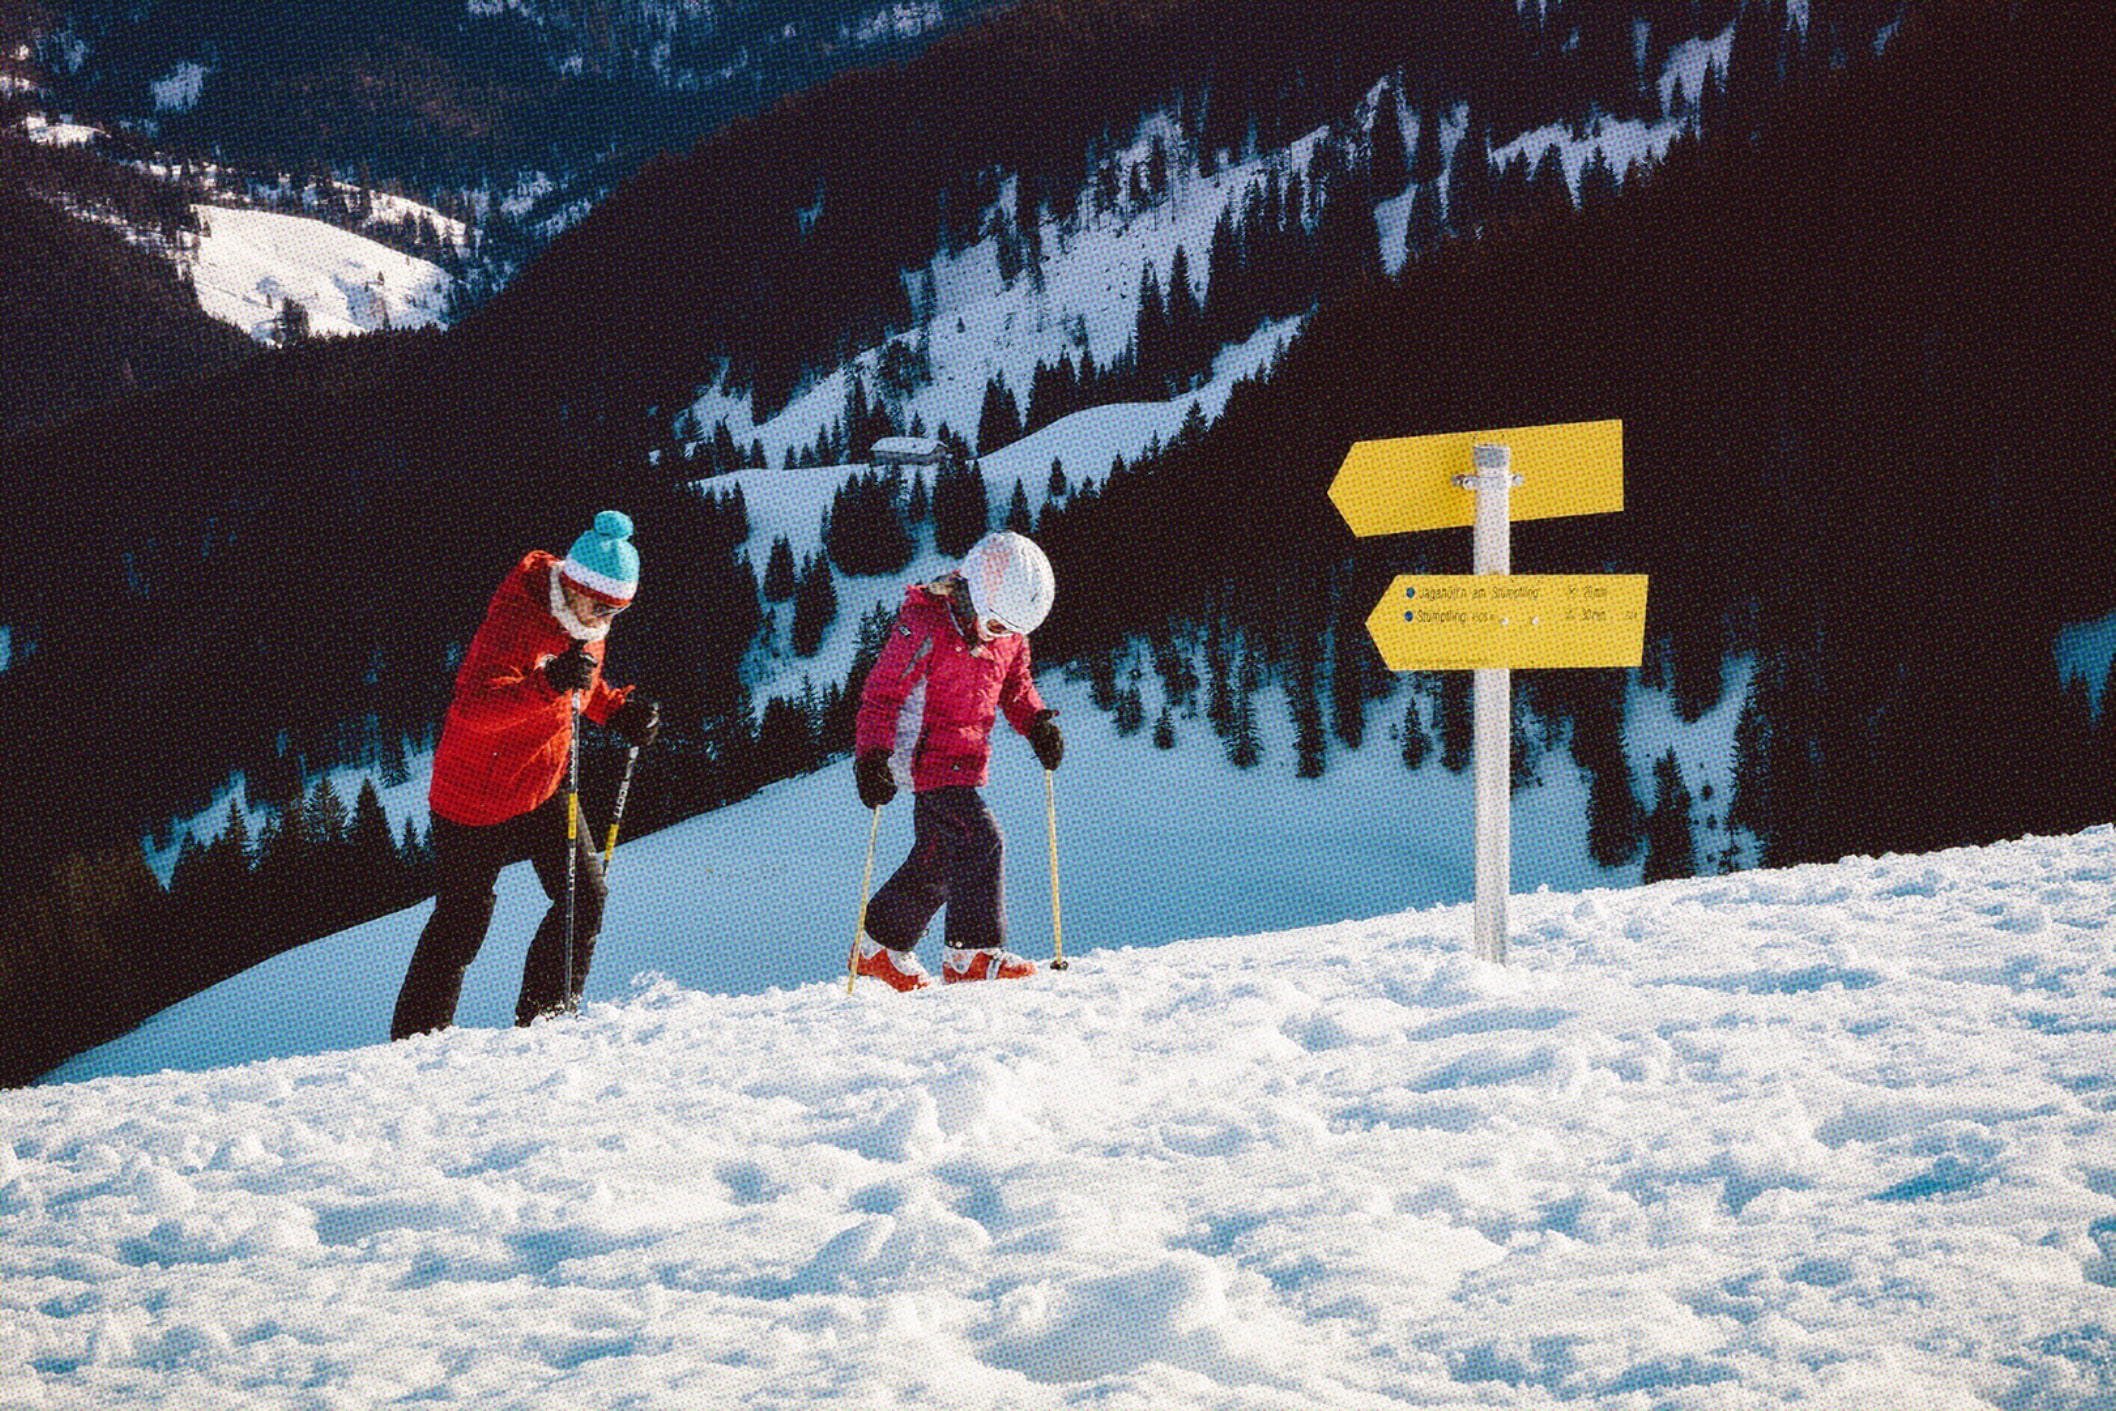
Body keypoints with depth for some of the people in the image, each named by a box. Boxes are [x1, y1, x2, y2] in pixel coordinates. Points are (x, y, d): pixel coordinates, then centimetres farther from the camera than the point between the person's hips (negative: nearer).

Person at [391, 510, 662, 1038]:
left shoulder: (586, 624, -1)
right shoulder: (514, 623, -26)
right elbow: (473, 708, -38)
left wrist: (619, 709, -1)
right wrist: (548, 683, -51)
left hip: (545, 784, 7)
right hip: (477, 793, -7)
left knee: (585, 893, -4)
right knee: (463, 921, 0)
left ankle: (545, 1014, 10)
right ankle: (416, 1035, 16)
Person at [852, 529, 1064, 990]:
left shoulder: (1010, 633, 4)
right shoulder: (924, 624, -19)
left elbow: (1016, 686, 19)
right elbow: (883, 692, -16)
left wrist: (1038, 722, -1)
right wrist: (872, 756, -25)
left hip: (967, 761, 8)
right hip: (927, 756, -8)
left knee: (937, 858, 13)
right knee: (980, 841, -18)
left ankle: (881, 948, 26)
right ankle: (972, 955, -14)